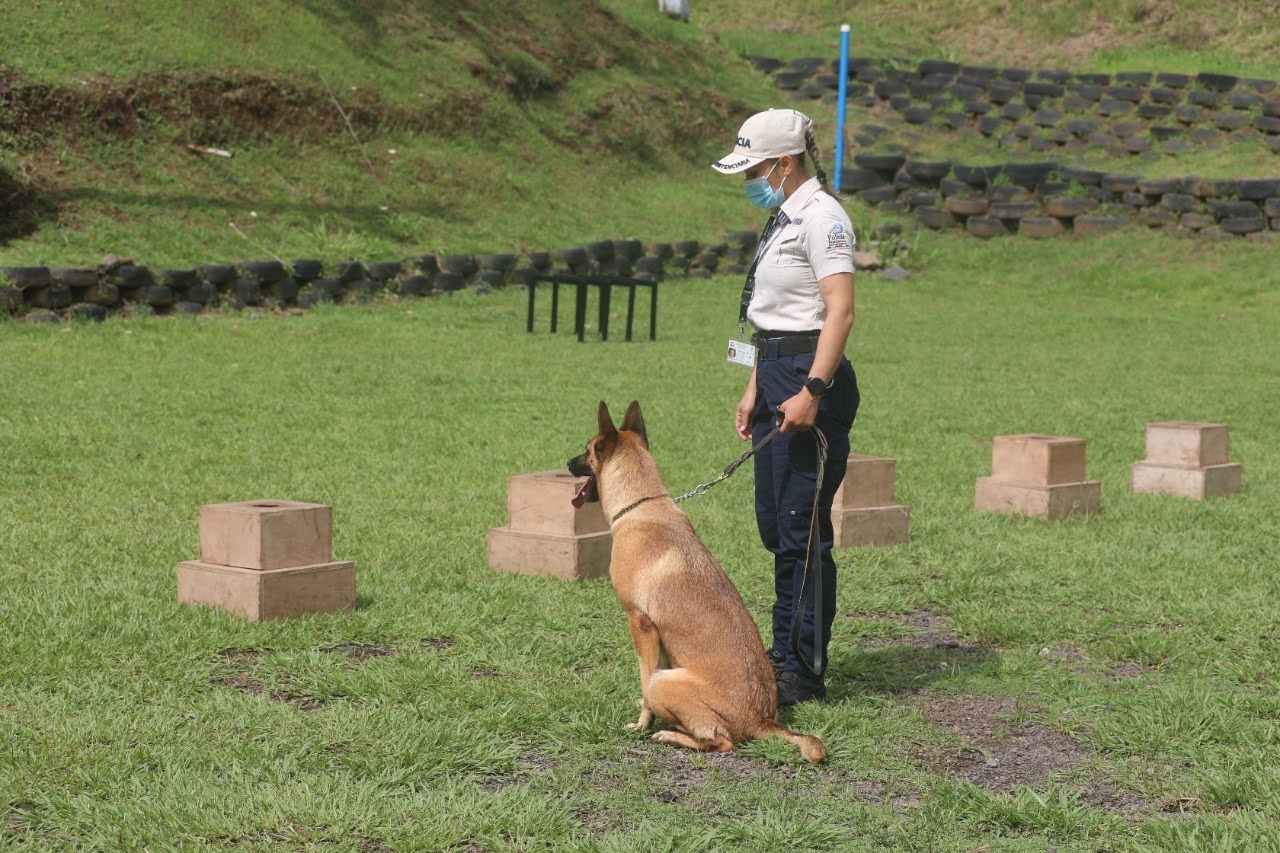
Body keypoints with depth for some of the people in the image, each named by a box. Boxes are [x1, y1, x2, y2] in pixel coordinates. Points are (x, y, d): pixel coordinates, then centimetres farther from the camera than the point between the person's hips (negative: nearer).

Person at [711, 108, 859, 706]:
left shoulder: (821, 216, -13)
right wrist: (755, 390, 19)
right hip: (777, 375, 10)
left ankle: (805, 671, 0)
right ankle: (786, 652, 23)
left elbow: (840, 311, -21)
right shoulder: (784, 217, 17)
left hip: (812, 380, -10)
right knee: (774, 523, 13)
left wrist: (811, 391, -27)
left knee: (801, 527, -6)